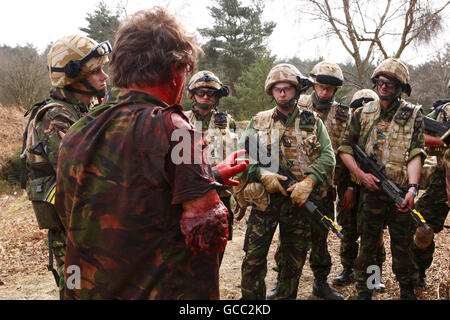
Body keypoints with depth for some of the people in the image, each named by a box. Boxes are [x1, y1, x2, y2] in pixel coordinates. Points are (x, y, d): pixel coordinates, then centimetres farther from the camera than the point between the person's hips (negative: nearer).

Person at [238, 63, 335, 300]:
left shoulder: (313, 123, 6)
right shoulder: (259, 122, 8)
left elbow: (328, 158, -3)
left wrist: (308, 181, -19)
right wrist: (262, 174, -14)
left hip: (300, 201, 1)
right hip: (264, 200, 0)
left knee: (294, 260, 12)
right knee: (253, 258, -2)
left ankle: (287, 296, 29)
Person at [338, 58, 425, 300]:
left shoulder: (413, 114, 3)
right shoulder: (362, 114, 7)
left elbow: (415, 154, -6)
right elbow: (345, 149, 6)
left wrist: (413, 187, -19)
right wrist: (360, 174, -9)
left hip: (401, 192, -1)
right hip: (371, 190, 1)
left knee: (403, 244, 9)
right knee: (368, 243, 9)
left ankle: (407, 289, 28)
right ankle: (364, 290, 23)